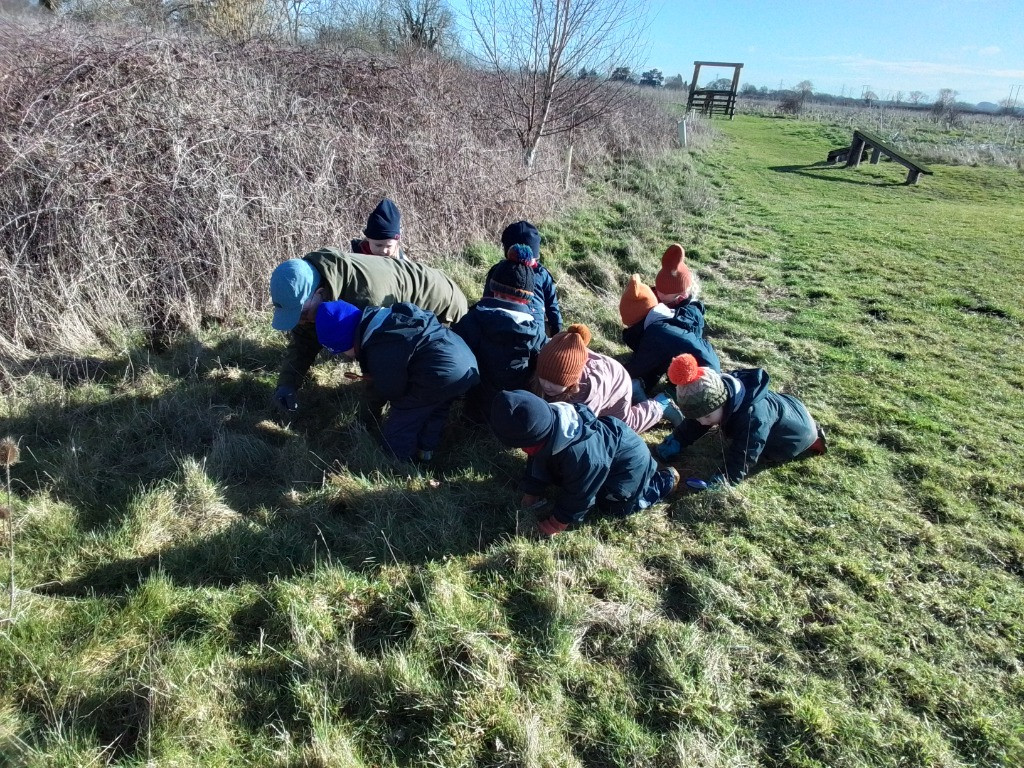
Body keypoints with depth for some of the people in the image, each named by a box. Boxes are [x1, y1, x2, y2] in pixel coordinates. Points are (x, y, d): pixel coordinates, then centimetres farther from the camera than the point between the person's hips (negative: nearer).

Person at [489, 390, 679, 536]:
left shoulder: (580, 456, -45)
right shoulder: (548, 419, -21)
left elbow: (578, 495, -27)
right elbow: (538, 460, -3)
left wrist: (556, 524, -15)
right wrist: (531, 493, 2)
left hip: (630, 463, -8)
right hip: (612, 438, 8)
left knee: (617, 507, 2)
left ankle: (666, 480, 18)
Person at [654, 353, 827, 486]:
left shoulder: (753, 415, -49)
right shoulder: (723, 393, -24)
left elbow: (740, 460, -49)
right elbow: (693, 425, -12)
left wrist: (715, 484, -57)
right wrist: (675, 442, -22)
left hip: (796, 434, -7)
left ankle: (812, 441, 9)